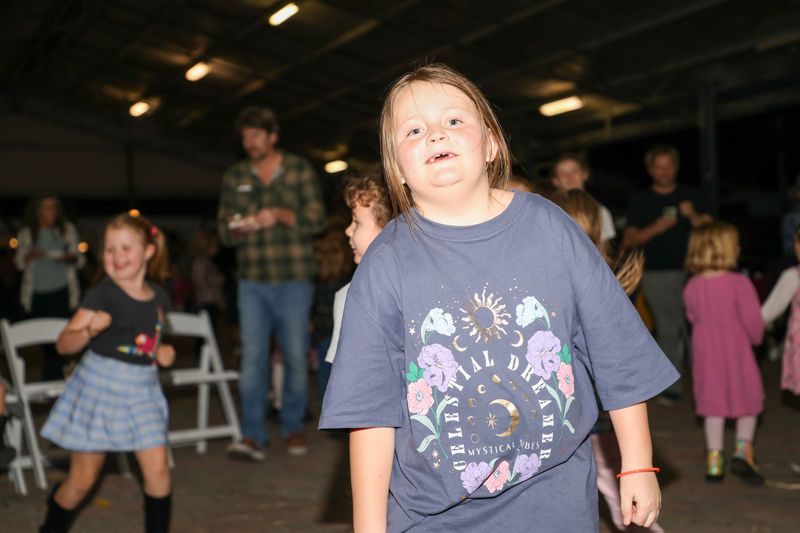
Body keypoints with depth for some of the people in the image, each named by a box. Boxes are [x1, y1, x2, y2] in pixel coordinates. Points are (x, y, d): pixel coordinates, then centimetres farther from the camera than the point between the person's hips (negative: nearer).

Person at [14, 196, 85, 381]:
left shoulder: (68, 230, 5)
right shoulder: (26, 234, 7)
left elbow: (80, 259, 7)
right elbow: (19, 263, 10)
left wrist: (70, 258, -15)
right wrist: (29, 255, -11)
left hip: (61, 291, -2)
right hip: (36, 294, 2)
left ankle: (51, 382, -10)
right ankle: (56, 378, 22)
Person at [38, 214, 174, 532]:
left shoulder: (159, 297, 3)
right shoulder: (102, 294, -11)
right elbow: (64, 345, -13)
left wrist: (163, 353, 0)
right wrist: (91, 330, -30)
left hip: (142, 390, 4)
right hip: (99, 387, -4)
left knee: (157, 469, -5)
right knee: (83, 479, 6)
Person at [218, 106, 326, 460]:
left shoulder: (299, 170, 4)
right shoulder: (234, 177, 10)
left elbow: (317, 219, -1)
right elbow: (224, 230, 10)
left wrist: (282, 215, -17)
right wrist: (237, 230, -14)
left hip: (294, 279, -1)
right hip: (252, 281, 2)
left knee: (296, 358, 5)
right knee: (252, 358, -5)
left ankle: (293, 428, 20)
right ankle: (253, 436, -2)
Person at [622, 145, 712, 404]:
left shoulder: (692, 196, 11)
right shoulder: (641, 200, 11)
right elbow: (629, 241, 5)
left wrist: (693, 216, -12)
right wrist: (655, 229, -12)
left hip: (689, 271, 0)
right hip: (656, 275, 0)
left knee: (694, 327, -7)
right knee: (667, 330, 0)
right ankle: (671, 387, 6)